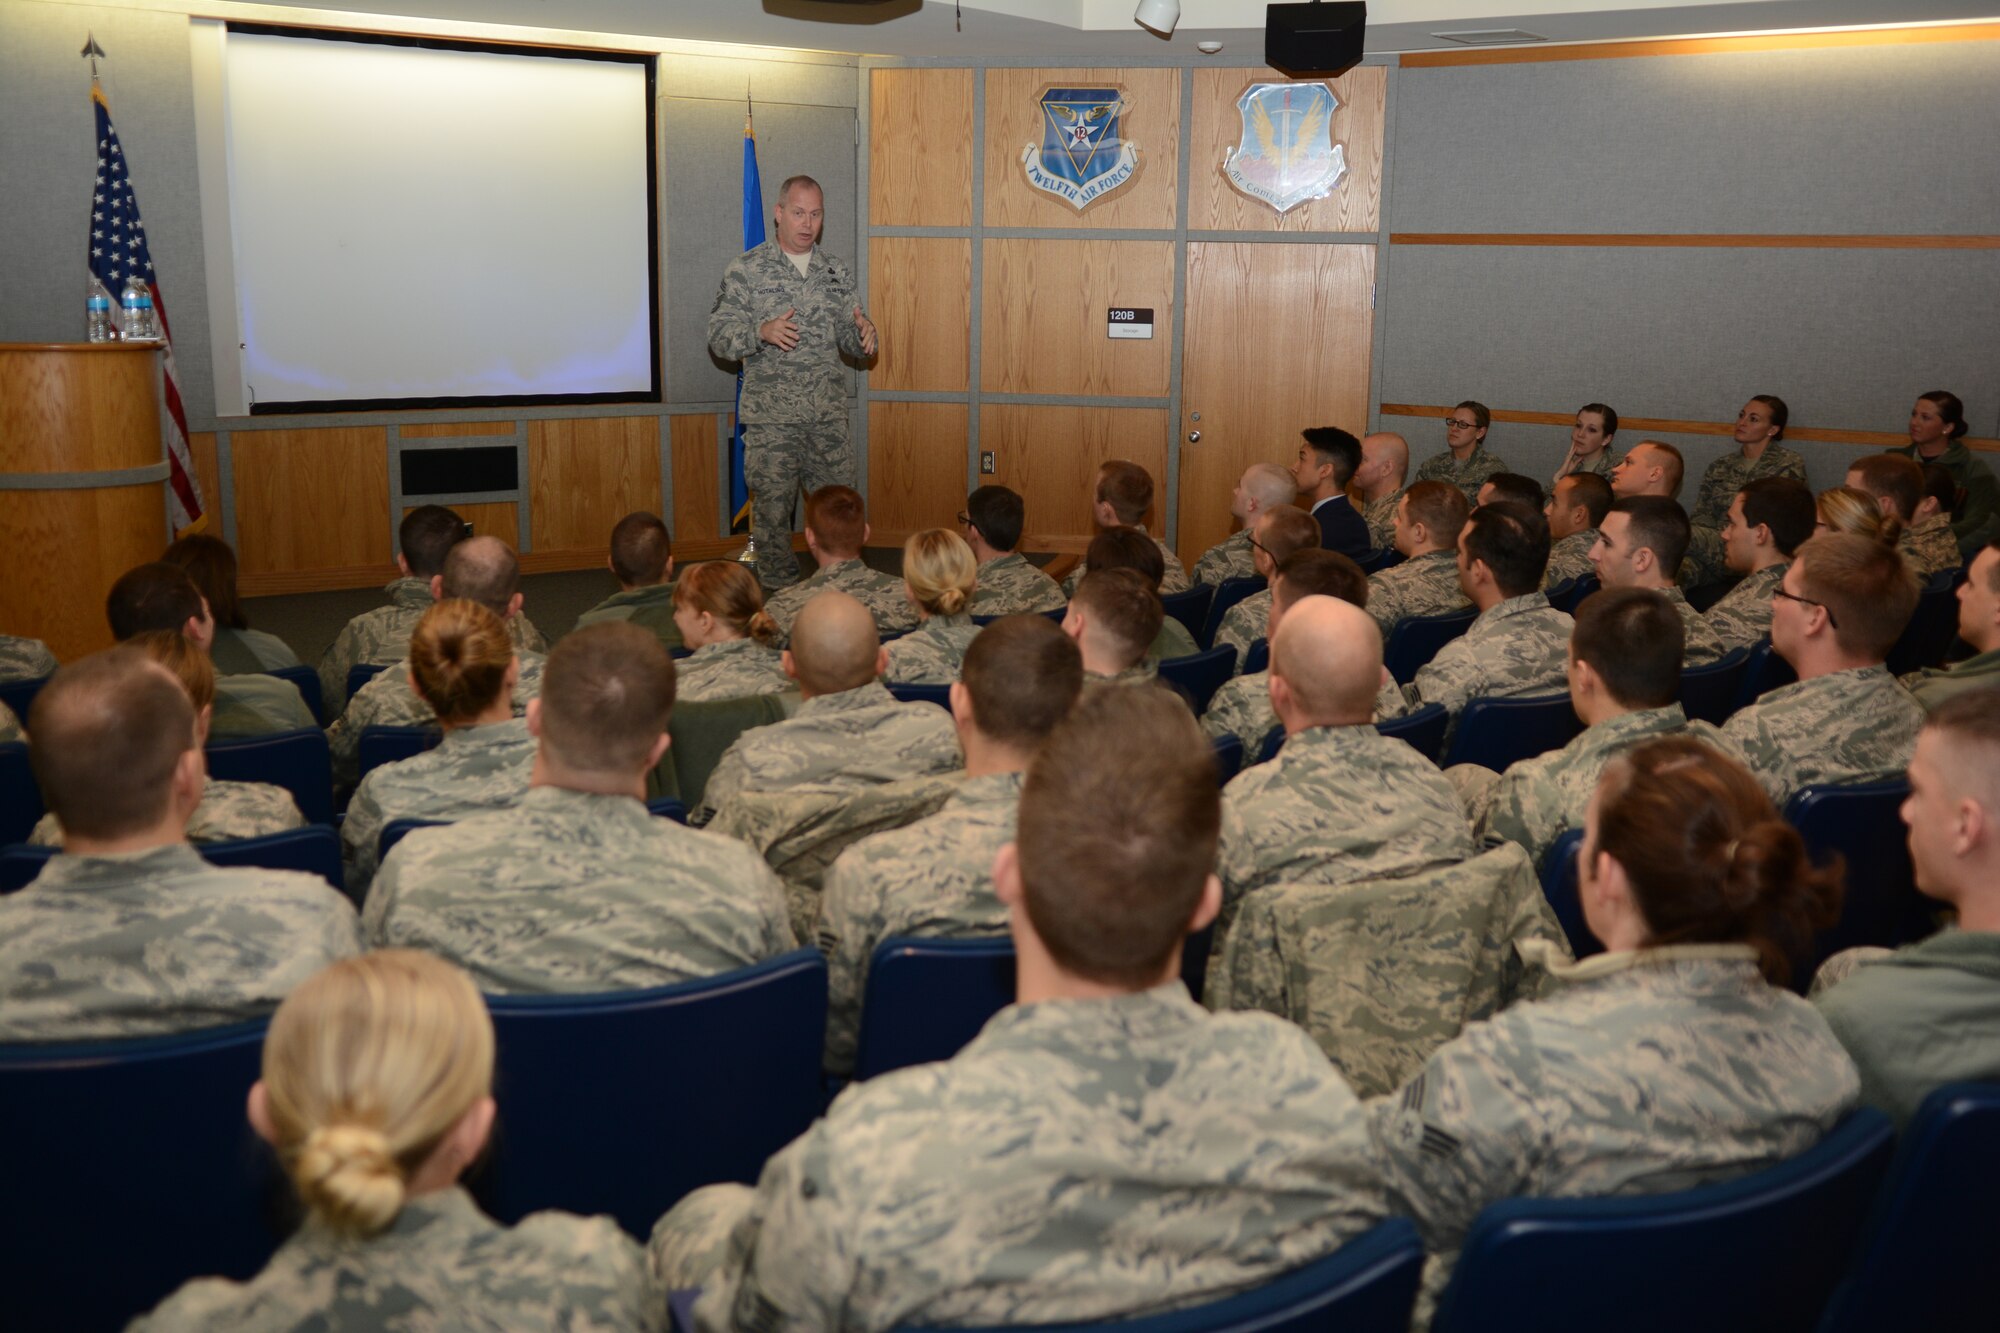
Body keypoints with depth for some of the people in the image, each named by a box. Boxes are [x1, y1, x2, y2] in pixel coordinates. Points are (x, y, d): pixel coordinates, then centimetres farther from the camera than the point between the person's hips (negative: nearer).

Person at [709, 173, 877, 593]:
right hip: (769, 420, -3)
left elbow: (851, 340, 14)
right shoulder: (745, 269, -1)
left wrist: (863, 334, -11)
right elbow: (719, 337, -4)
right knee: (772, 511, 2)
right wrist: (762, 332, -23)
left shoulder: (836, 273, 11)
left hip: (829, 417, 3)